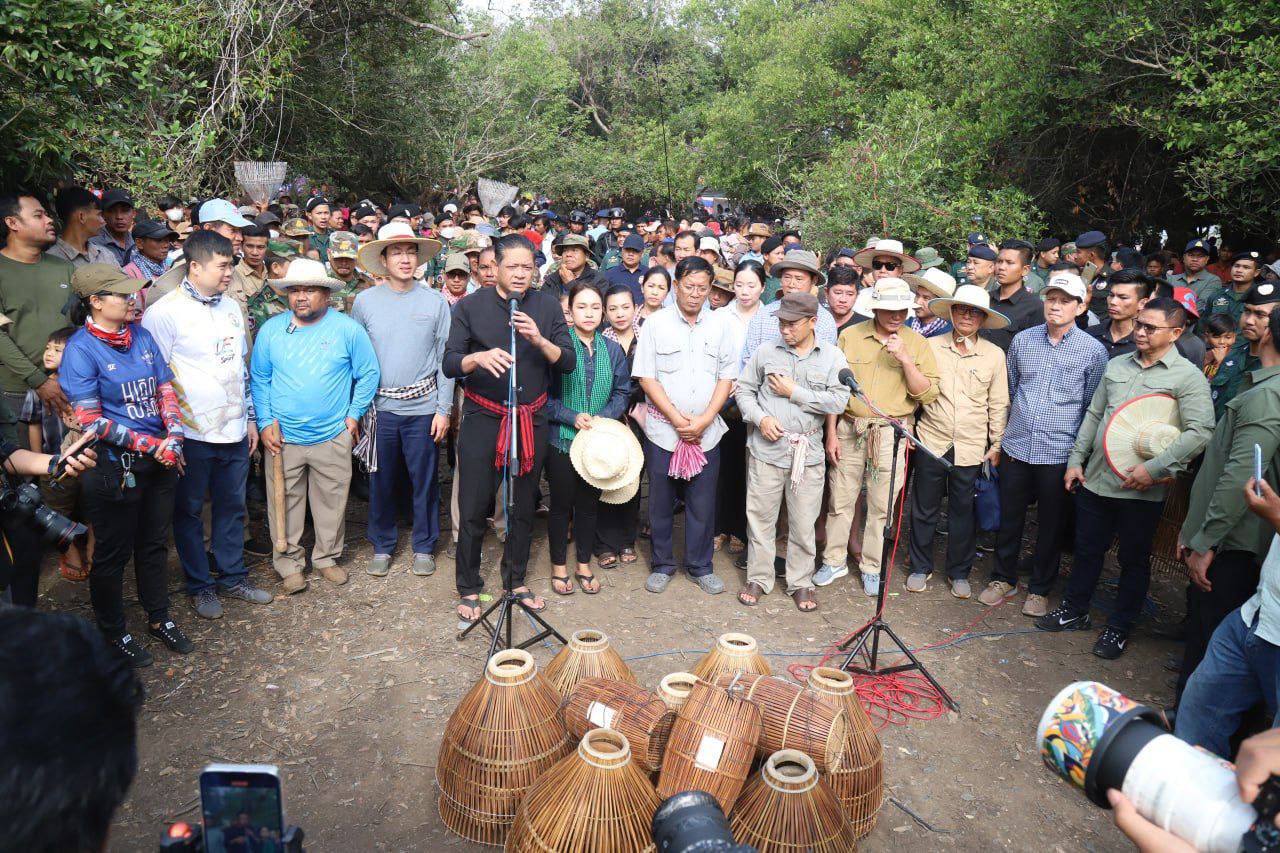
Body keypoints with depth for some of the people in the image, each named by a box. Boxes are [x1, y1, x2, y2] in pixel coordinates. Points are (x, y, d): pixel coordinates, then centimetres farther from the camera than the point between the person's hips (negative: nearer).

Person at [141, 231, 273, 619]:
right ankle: (199, 586, 24)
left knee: (232, 506, 15)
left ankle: (233, 577, 29)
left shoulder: (231, 308, 10)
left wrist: (250, 418, 15)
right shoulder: (164, 312, -10)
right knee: (189, 511, 9)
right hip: (193, 434, -5)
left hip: (234, 431, 6)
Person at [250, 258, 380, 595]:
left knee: (332, 501, 10)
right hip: (282, 437, 1)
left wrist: (354, 415, -1)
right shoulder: (270, 330, 0)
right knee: (285, 503, 7)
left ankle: (327, 557, 28)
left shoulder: (348, 329, -4)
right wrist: (265, 422, -2)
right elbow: (259, 379, 6)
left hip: (333, 437, 0)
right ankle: (288, 563, 23)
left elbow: (368, 374, 2)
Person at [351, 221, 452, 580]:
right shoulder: (365, 301, 1)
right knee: (381, 480, 11)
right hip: (380, 406, 1)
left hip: (423, 407, -1)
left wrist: (444, 409, -4)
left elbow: (446, 358, 0)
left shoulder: (435, 301, -1)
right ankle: (382, 545, 28)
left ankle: (424, 546, 24)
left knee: (424, 480, 8)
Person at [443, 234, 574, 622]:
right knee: (474, 508, 1)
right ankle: (468, 588, 18)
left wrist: (539, 339, -21)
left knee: (523, 507, 13)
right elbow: (449, 364, -7)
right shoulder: (471, 306, -1)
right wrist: (479, 358, -28)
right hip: (482, 419, -2)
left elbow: (568, 362, -3)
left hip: (532, 420, 2)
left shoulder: (547, 306, 4)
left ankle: (515, 580, 31)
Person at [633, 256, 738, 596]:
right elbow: (646, 377, -5)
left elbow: (727, 377, 4)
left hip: (706, 431, 2)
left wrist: (704, 420, -8)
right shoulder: (656, 324, -1)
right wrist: (677, 418, -12)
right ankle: (662, 564, 23)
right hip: (663, 428, -2)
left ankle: (700, 566, 22)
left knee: (703, 502, 7)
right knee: (660, 501, 7)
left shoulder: (719, 327, 6)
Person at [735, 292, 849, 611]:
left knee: (803, 523, 8)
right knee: (760, 517, 8)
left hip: (808, 453, 0)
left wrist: (794, 392, -11)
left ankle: (800, 583, 25)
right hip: (766, 450, 1)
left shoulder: (832, 357, 0)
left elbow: (838, 402, -9)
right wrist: (760, 418, -10)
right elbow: (744, 389, 7)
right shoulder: (766, 352, 3)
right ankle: (758, 579, 24)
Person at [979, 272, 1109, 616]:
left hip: (1059, 454, -2)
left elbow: (1093, 407, 2)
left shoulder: (1094, 351, -4)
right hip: (1016, 446, 2)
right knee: (1009, 517, 13)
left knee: (1050, 524, 10)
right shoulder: (1022, 340, 4)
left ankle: (1039, 588, 26)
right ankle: (1003, 578, 30)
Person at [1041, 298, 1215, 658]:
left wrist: (1154, 468, -22)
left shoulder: (1188, 377, -8)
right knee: (1087, 550, 16)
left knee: (1134, 560, 11)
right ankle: (1074, 611, 33)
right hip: (1095, 478, 5)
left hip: (1142, 490, -5)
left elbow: (1200, 432, -17)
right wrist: (1076, 459, 10)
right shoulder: (1117, 365, 9)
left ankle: (1119, 627, 26)